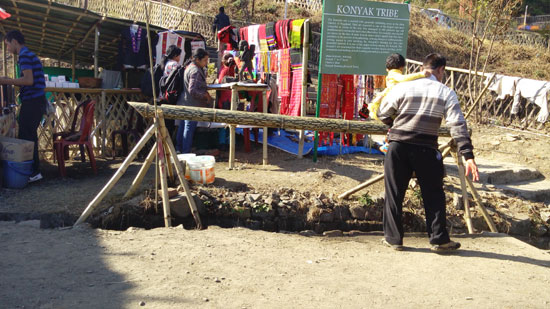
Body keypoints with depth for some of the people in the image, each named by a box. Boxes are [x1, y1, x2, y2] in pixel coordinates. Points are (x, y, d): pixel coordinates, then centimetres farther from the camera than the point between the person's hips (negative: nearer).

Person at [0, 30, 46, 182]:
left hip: (32, 102, -10)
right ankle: (34, 169, 22)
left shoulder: (25, 55, -11)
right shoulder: (30, 54, 20)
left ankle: (33, 172, -3)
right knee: (30, 135, 15)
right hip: (38, 101, 10)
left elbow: (29, 80, -21)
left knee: (26, 136, -7)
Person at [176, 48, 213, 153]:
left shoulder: (189, 67, 12)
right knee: (189, 128, -3)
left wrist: (205, 93, 13)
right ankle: (186, 152, 2)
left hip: (184, 103, 10)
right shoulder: (195, 71, -20)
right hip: (192, 105, -10)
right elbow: (192, 90, -26)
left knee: (182, 126, 16)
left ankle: (179, 149, 27)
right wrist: (206, 95, -16)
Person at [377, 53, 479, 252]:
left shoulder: (403, 88, 2)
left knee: (394, 193, 11)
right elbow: (458, 125, -8)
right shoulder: (446, 93, 0)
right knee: (433, 196, 13)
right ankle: (439, 239, 18)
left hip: (398, 146, 1)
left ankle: (393, 238, 17)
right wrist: (468, 156, -10)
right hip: (426, 149, -1)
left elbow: (383, 115, 8)